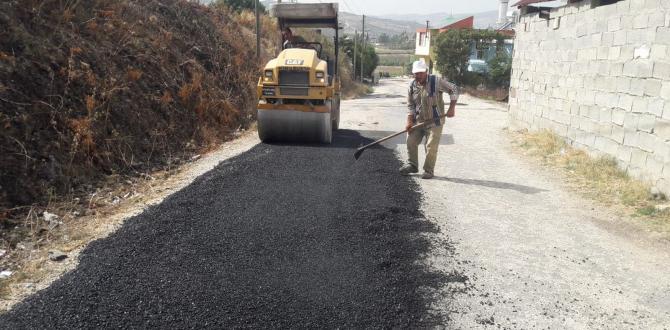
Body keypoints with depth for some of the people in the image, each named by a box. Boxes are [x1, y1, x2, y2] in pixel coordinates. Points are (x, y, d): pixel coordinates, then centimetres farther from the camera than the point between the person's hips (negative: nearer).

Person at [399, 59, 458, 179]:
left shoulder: (436, 81, -13)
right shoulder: (412, 86, 0)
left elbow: (454, 89, -7)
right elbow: (410, 105, 5)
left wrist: (451, 108, -13)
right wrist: (410, 121, -5)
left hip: (434, 121, -5)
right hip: (418, 121, 5)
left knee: (431, 147, -4)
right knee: (411, 141, 4)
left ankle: (429, 170, 10)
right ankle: (412, 165, 22)